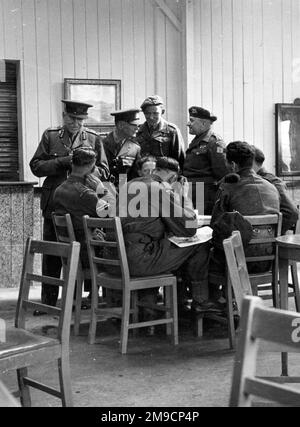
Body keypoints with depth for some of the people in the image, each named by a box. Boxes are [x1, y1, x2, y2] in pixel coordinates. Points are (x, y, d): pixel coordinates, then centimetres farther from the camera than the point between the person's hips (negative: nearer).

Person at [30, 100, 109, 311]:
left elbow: (104, 171, 7)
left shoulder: (94, 139, 8)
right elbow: (36, 166, 1)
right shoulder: (50, 136, 7)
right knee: (51, 255, 4)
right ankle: (48, 302, 12)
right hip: (54, 204, 0)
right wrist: (63, 161, -11)